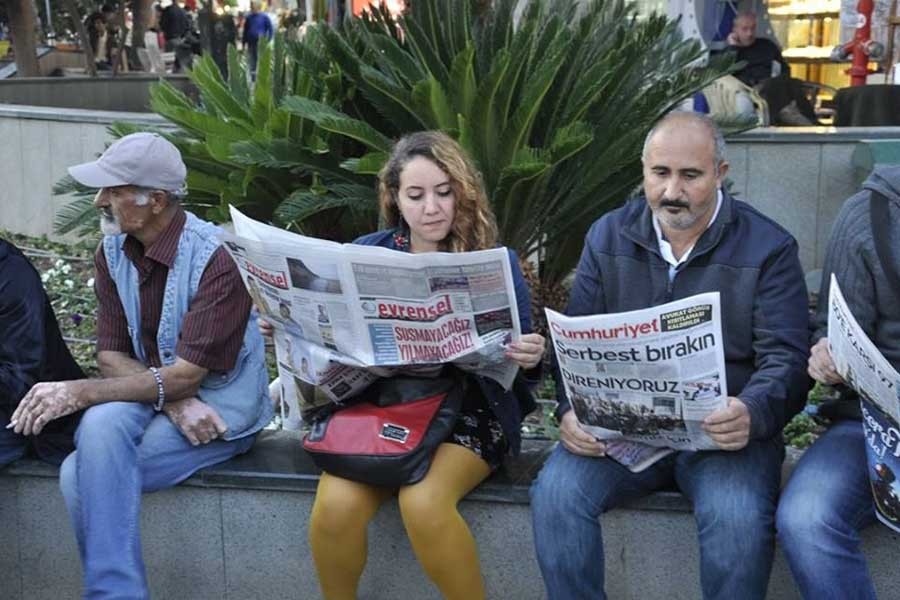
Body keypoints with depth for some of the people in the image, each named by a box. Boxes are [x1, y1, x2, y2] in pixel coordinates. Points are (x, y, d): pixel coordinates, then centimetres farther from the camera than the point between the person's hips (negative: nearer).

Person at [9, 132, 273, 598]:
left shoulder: (217, 257, -20)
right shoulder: (112, 252, 1)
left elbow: (187, 373, -22)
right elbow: (112, 356, -1)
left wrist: (78, 393, -25)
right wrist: (172, 400, -20)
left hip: (222, 405, -5)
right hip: (153, 393, 6)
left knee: (83, 475, -25)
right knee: (102, 423, -28)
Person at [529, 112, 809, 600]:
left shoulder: (768, 248, 0)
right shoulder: (607, 237, 9)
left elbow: (784, 359, -6)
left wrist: (752, 414, -28)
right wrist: (572, 411, -14)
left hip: (724, 432, -2)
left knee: (738, 518, -32)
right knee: (555, 493, -25)